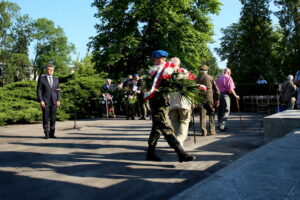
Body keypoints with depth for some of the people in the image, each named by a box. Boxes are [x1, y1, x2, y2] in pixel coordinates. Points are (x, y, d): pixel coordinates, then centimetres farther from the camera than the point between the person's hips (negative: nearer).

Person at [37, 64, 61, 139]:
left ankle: (52, 133, 9)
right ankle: (46, 134, 5)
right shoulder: (41, 79, 4)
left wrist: (58, 100, 1)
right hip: (45, 101, -3)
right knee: (45, 118, -2)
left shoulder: (56, 79, 14)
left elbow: (58, 91, 13)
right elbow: (39, 90, -1)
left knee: (53, 118, 2)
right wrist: (41, 101, -10)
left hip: (54, 101, 3)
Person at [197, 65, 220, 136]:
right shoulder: (210, 78, 0)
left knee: (202, 115, 4)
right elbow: (216, 89, 1)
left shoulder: (197, 79, 2)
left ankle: (203, 131, 3)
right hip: (210, 97, -1)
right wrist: (217, 99, 7)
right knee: (211, 114, 11)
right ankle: (212, 130, 11)